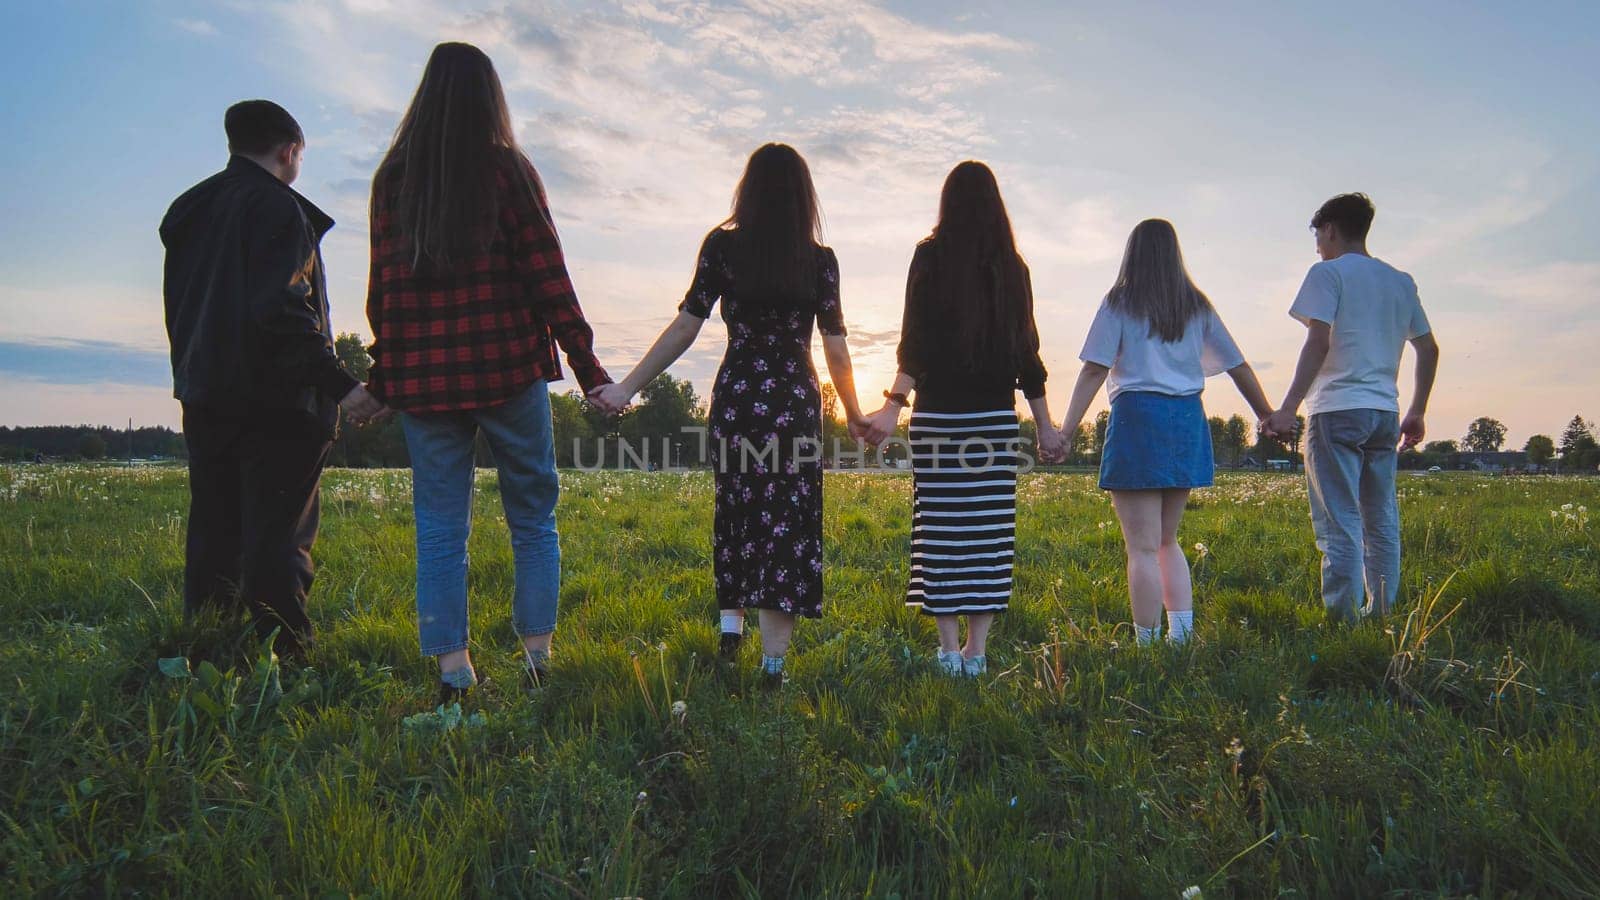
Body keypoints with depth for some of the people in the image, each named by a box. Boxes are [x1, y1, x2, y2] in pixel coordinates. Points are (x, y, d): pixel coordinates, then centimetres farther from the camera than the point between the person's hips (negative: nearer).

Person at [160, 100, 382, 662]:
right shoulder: (278, 208, -8)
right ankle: (285, 659, -6)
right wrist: (341, 385, -21)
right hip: (274, 402, -8)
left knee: (212, 533, 11)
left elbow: (178, 310, 21)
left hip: (203, 397, 8)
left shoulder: (188, 211, 18)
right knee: (278, 537, -6)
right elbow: (284, 311, -20)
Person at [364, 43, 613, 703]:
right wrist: (590, 370, -2)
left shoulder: (392, 178, 8)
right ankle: (537, 657, 7)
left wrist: (381, 374, 17)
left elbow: (381, 287, 9)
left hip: (420, 375, 3)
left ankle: (453, 671, 5)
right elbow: (548, 281, -4)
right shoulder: (508, 172, -1)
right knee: (533, 518, 8)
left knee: (440, 527, 7)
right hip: (506, 368, -2)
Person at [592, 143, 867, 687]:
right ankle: (773, 662, 2)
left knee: (736, 510, 19)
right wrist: (854, 415, 14)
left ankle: (731, 620, 9)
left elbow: (685, 327, -6)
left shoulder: (723, 246, 0)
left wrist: (628, 387, -2)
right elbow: (835, 348, 2)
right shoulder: (820, 260, 2)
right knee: (787, 522, 2)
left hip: (737, 396, 0)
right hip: (797, 401, 0)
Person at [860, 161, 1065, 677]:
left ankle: (949, 649, 2)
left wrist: (894, 405, -12)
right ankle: (976, 649, 8)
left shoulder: (931, 256, 0)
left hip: (939, 412, -3)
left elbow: (916, 340, -9)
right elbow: (1027, 349, 11)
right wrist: (1044, 425, 16)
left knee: (941, 527, 1)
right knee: (989, 528, 5)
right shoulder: (1011, 265, 9)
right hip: (995, 415, 3)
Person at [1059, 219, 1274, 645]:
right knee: (1167, 541, 17)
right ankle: (1182, 637, 12)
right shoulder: (1197, 306, 13)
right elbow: (1238, 366, 15)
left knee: (1143, 548, -4)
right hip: (1187, 421, 5)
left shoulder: (1119, 303, 1)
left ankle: (1148, 646, -3)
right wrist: (1268, 415, 25)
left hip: (1137, 418, -5)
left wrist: (1065, 431, -10)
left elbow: (1094, 370, -8)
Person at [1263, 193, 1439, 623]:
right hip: (1384, 413, 7)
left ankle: (1343, 618, -8)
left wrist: (1289, 407, -17)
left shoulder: (1327, 273, -2)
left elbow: (1319, 342, -14)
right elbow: (1429, 350, 18)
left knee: (1340, 523, -7)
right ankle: (1382, 616, 14)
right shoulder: (1401, 282, 18)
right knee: (1382, 521, 11)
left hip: (1337, 411, -6)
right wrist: (1417, 413, 25)